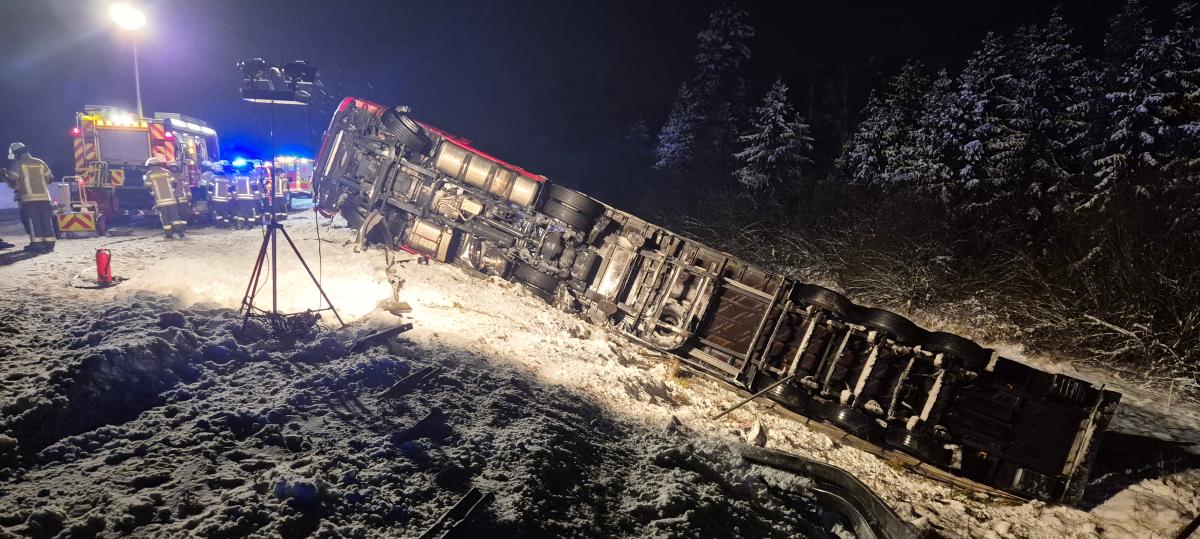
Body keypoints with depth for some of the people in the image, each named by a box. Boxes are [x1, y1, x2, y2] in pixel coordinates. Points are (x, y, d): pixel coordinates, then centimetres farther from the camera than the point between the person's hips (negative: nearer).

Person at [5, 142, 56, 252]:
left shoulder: (17, 163, 1)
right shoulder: (40, 162, 14)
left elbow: (12, 181, -4)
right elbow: (49, 178, 13)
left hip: (29, 198, -4)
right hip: (44, 196, 4)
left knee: (33, 221, -1)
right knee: (46, 220, 6)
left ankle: (36, 243, -4)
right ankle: (49, 243, 4)